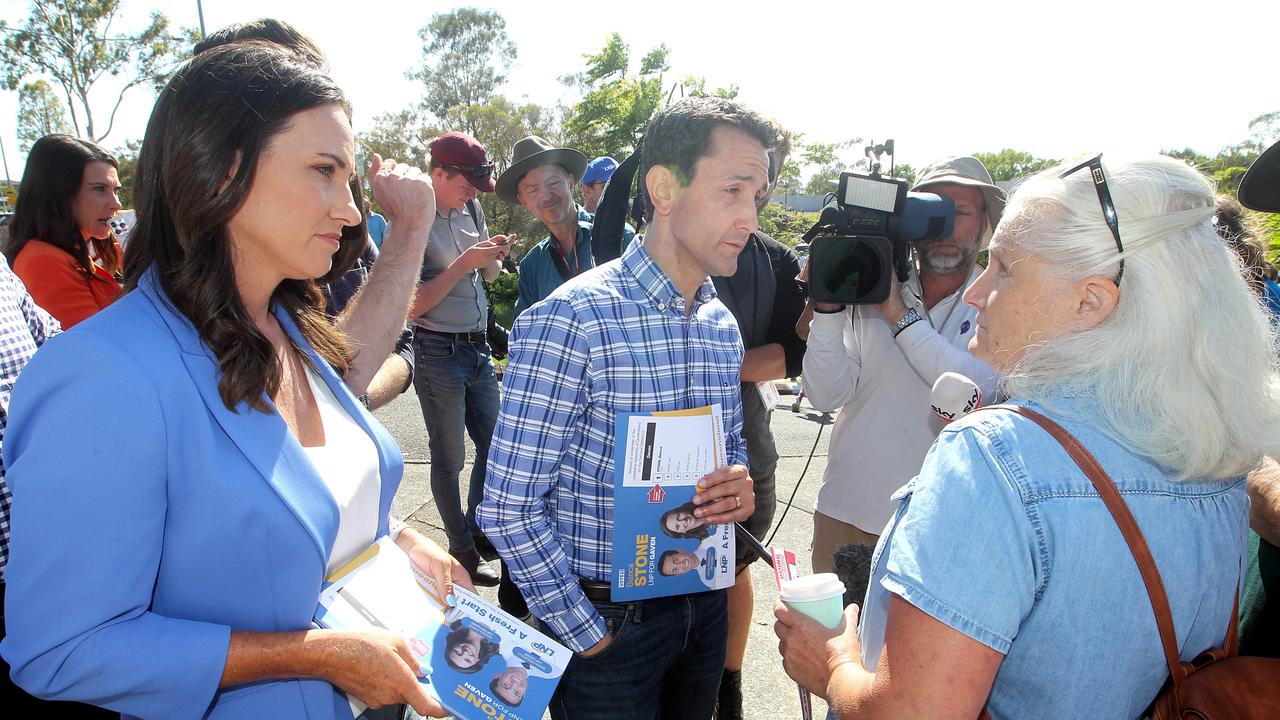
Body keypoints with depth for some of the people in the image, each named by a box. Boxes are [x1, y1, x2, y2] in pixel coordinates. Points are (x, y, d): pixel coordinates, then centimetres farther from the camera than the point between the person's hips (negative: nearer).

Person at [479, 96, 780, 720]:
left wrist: (741, 485, -6)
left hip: (704, 606, 7)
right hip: (609, 620, -6)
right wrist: (587, 634, -12)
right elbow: (508, 508, -19)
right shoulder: (573, 320, -21)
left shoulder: (722, 325, 3)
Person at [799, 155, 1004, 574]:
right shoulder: (868, 295, 1)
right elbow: (826, 395, -6)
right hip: (844, 513, 2)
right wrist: (827, 307, -18)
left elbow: (985, 390, -21)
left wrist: (900, 315, -19)